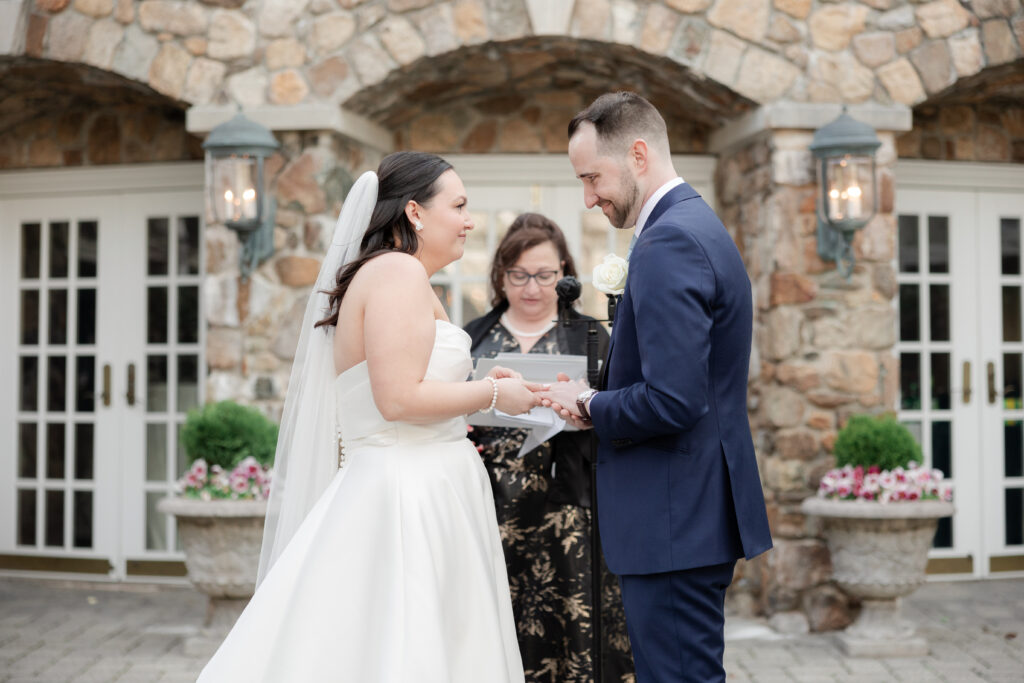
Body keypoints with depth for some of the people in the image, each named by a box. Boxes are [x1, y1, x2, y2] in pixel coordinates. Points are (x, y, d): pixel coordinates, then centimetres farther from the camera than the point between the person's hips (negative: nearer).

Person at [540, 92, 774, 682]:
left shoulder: (669, 242, -18)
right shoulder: (698, 224, 16)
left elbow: (671, 402, -26)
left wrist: (590, 406, -9)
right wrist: (600, 398, 7)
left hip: (676, 524, -11)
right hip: (702, 510, 11)